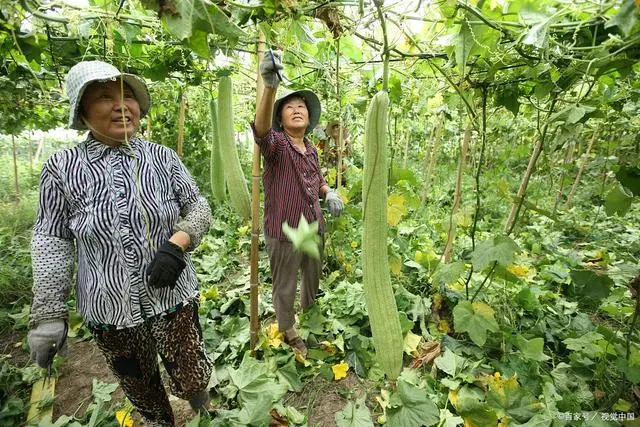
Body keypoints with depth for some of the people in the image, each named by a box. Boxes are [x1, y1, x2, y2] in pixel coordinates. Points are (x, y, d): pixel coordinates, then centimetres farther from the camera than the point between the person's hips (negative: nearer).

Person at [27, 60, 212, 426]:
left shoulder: (163, 157, -4)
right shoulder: (61, 167, -5)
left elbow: (198, 207, -1)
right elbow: (51, 238, -1)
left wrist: (177, 244, -19)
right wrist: (48, 313, -3)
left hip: (173, 294, 0)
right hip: (107, 307, 1)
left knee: (193, 381, 12)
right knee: (142, 391, 20)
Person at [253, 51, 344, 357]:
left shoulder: (311, 150, 7)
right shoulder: (276, 145, -14)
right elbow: (261, 129, -38)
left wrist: (329, 193, -2)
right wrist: (270, 86, -54)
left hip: (313, 228, 7)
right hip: (284, 231, -7)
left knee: (314, 277, 25)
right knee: (285, 288, 10)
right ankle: (288, 334, 36)